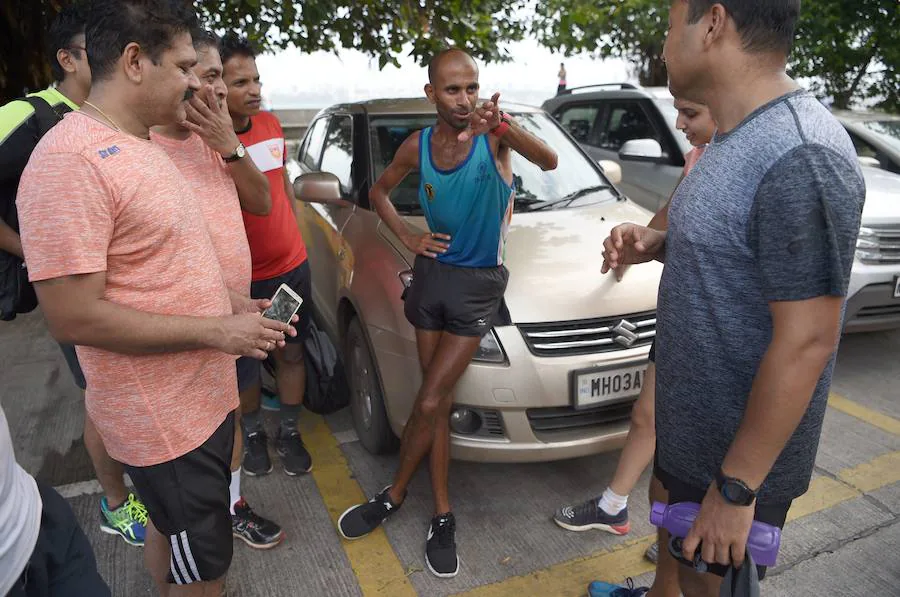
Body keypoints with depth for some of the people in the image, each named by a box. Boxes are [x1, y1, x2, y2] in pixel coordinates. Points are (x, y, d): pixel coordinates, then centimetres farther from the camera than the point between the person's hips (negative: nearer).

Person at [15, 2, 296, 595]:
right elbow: (73, 317, -25)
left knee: (175, 529, 28)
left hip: (202, 394, 9)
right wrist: (216, 330, -21)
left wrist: (235, 312, 5)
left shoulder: (144, 145, 9)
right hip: (164, 418, -9)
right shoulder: (70, 161, -22)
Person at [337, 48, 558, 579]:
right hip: (432, 274, 4)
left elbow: (549, 161, -30)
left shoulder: (494, 133, -11)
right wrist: (406, 236, 0)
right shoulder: (418, 146, 0)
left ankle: (394, 496, 23)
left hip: (479, 284, -4)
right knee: (439, 402, 9)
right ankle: (443, 517, 24)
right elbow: (379, 191, 16)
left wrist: (505, 128, -49)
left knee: (429, 404, -3)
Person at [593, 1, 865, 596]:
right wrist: (657, 244, -2)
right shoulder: (738, 137, 5)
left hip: (738, 451, -8)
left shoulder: (800, 158, -27)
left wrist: (735, 488, -21)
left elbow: (805, 343, -26)